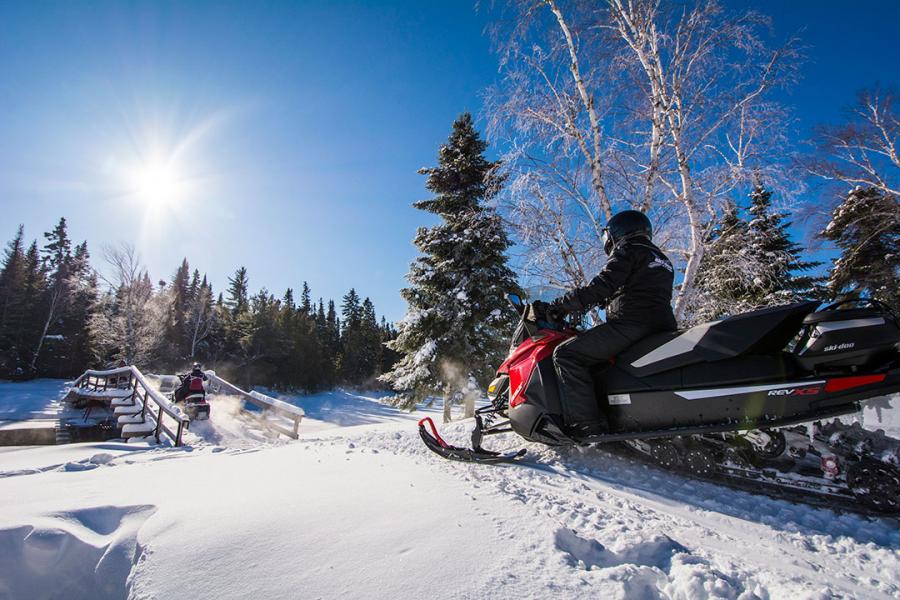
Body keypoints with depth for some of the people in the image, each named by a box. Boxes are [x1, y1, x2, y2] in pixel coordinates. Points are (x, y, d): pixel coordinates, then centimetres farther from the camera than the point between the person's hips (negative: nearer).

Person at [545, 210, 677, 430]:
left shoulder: (627, 250, 0)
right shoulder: (663, 259, 27)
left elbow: (601, 286, -13)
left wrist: (560, 305, -8)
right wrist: (604, 301, 35)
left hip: (632, 325, -10)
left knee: (566, 354, -13)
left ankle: (586, 423, -24)